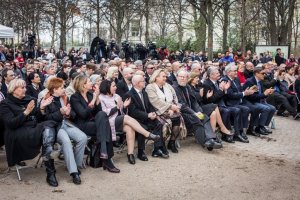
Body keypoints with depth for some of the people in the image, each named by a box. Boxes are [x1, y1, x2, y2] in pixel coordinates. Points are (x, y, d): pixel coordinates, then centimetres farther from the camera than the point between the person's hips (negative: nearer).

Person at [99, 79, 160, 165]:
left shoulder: (116, 96, 20)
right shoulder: (101, 98, 0)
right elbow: (105, 113, -11)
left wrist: (124, 106, 0)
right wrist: (117, 107, -16)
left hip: (120, 121, 6)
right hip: (109, 122, -6)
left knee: (129, 128, -28)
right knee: (127, 118, -31)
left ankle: (130, 153, -29)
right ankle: (148, 134, -28)